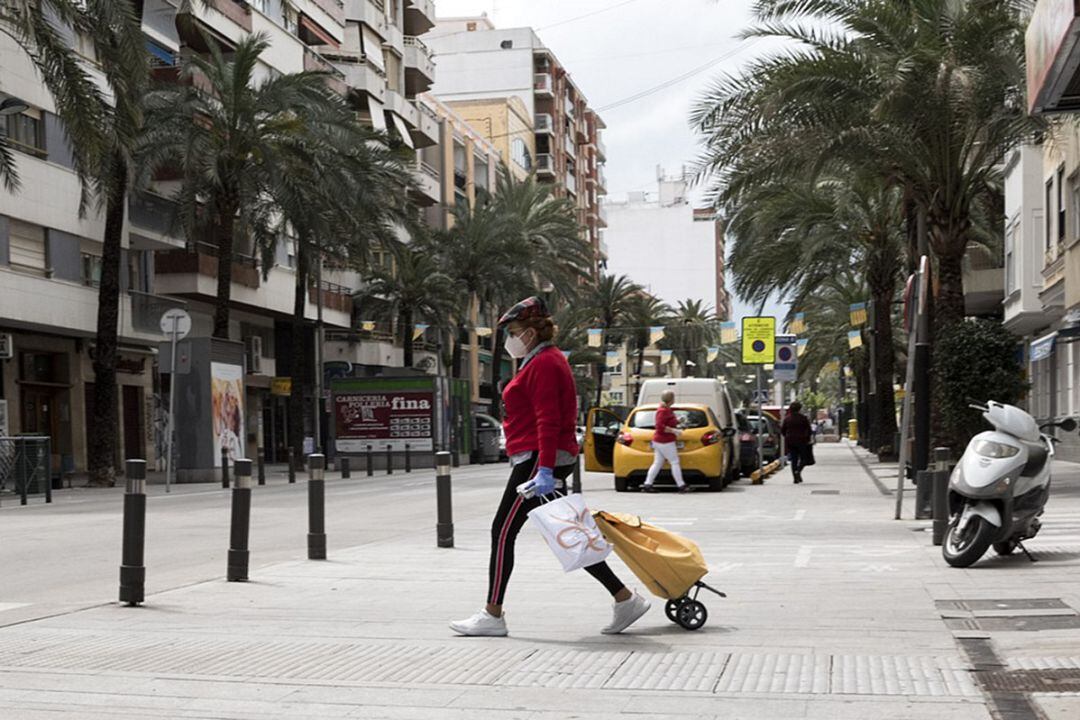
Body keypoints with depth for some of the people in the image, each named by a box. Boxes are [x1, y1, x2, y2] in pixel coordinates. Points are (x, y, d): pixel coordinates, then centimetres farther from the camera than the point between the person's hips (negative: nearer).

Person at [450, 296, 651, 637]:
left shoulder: (544, 364, -13)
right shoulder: (544, 361, 20)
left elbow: (548, 421, -22)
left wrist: (544, 469, -27)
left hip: (538, 460, -11)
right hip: (543, 461, 11)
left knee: (503, 532, -5)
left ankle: (492, 616, 2)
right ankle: (625, 599, 11)